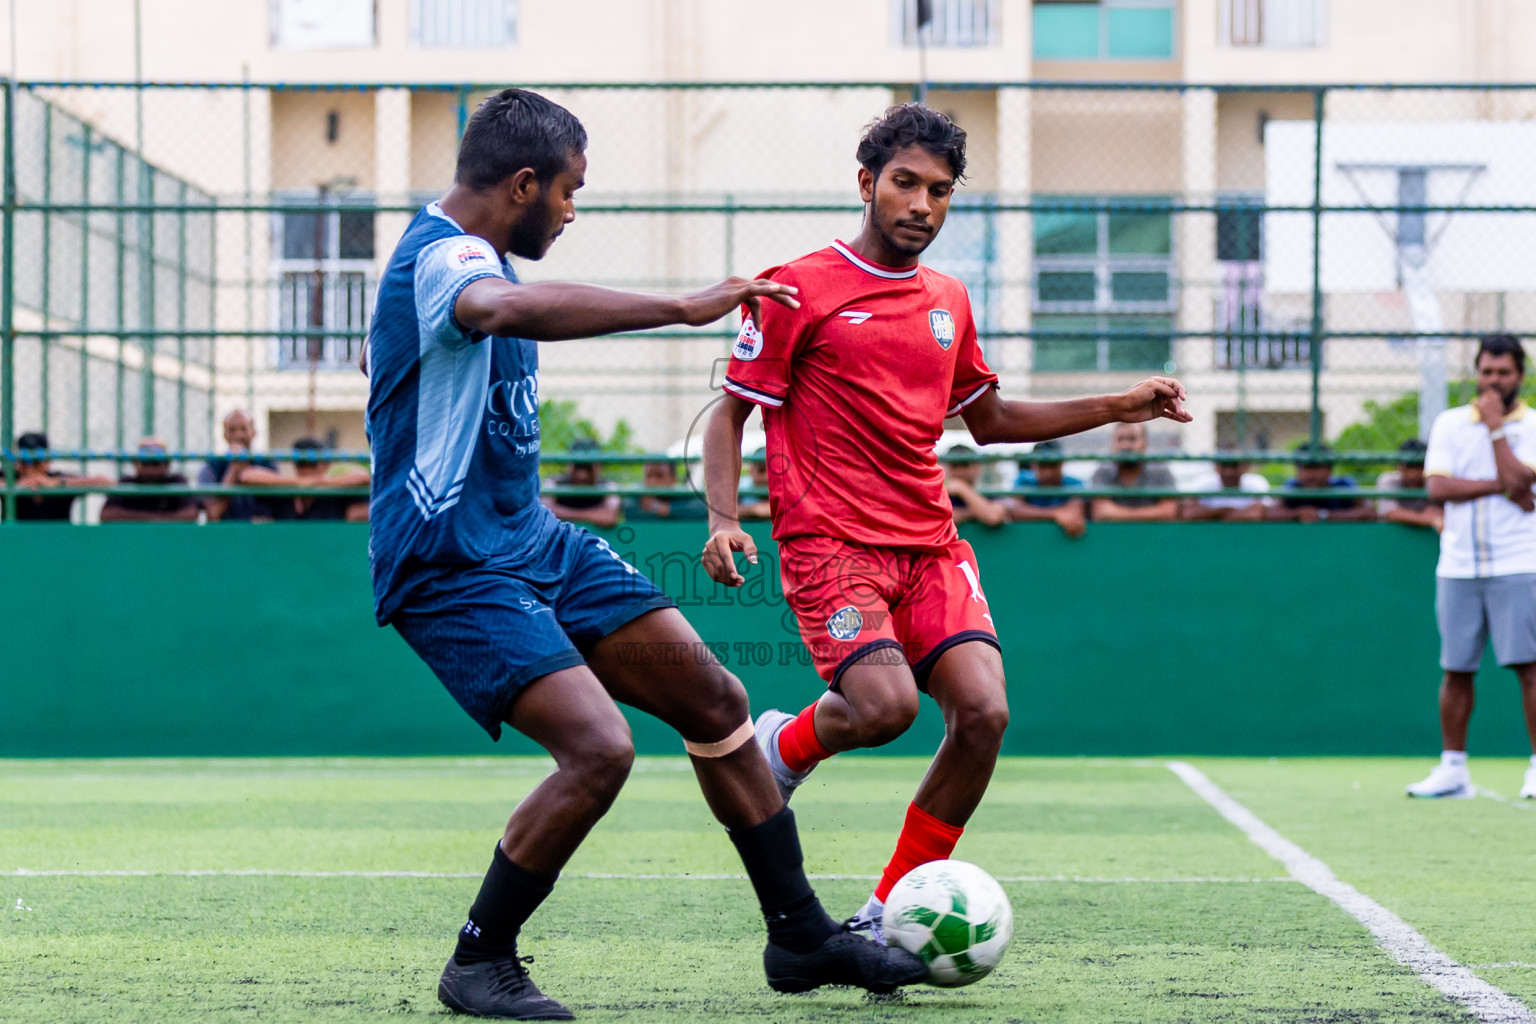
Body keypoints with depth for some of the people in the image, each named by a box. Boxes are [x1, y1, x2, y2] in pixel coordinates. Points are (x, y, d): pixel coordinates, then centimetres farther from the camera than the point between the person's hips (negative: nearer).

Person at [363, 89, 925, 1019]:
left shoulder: (461, 256, 13)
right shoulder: (442, 258, -21)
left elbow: (382, 358, 32)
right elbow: (507, 307, -47)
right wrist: (680, 308, -46)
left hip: (535, 544, 11)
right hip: (454, 574, -11)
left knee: (717, 703, 7)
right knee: (600, 746, -26)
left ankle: (801, 936, 18)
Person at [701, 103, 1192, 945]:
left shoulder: (948, 302, 16)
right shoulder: (800, 290, -1)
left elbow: (987, 420, 30)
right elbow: (731, 411, 2)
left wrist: (1117, 408, 22)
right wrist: (723, 519, -14)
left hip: (931, 545, 6)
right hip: (831, 544, -5)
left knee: (982, 710, -14)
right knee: (886, 704, -27)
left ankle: (885, 919, -1)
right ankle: (780, 746, 10)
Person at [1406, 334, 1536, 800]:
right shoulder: (1449, 424, 9)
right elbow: (1437, 487, -5)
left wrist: (1495, 426, -10)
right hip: (1458, 566, 3)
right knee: (1456, 669, 5)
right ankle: (1452, 769, 12)